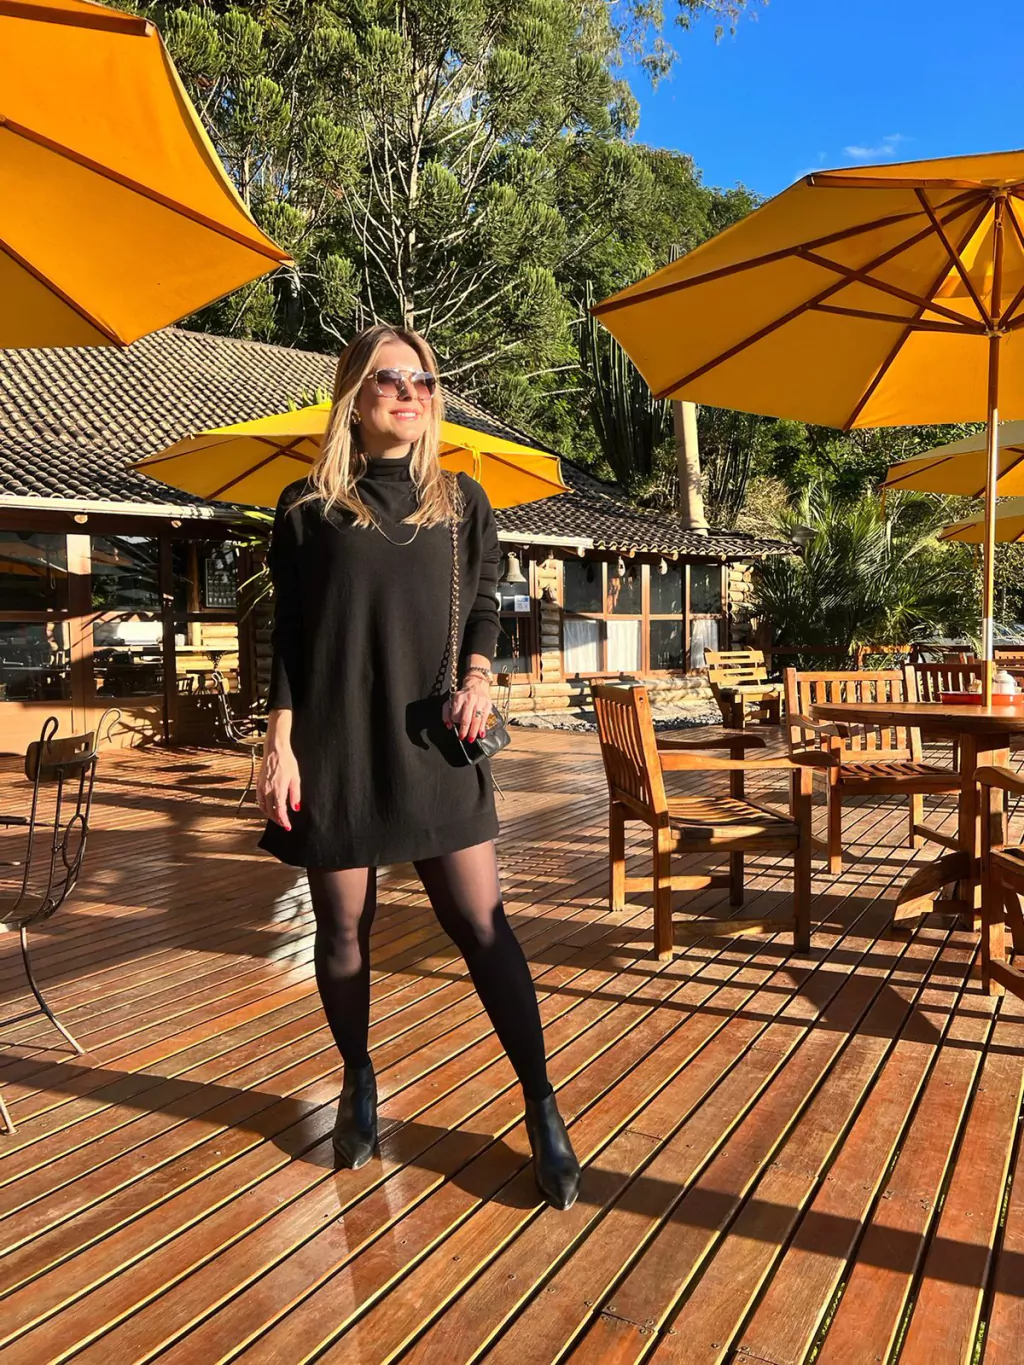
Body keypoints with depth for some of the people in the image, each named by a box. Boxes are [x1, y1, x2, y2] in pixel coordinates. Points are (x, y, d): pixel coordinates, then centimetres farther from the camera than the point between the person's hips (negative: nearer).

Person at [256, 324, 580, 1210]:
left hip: (432, 743, 1)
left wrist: (479, 677, -9)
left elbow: (484, 608, 11)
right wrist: (281, 744, -4)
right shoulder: (309, 506, 5)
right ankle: (360, 1087, 31)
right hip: (337, 745, 0)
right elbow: (288, 637, 3)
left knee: (481, 921, -2)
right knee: (343, 925, 9)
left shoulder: (462, 500, 9)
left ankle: (542, 1107, 9)